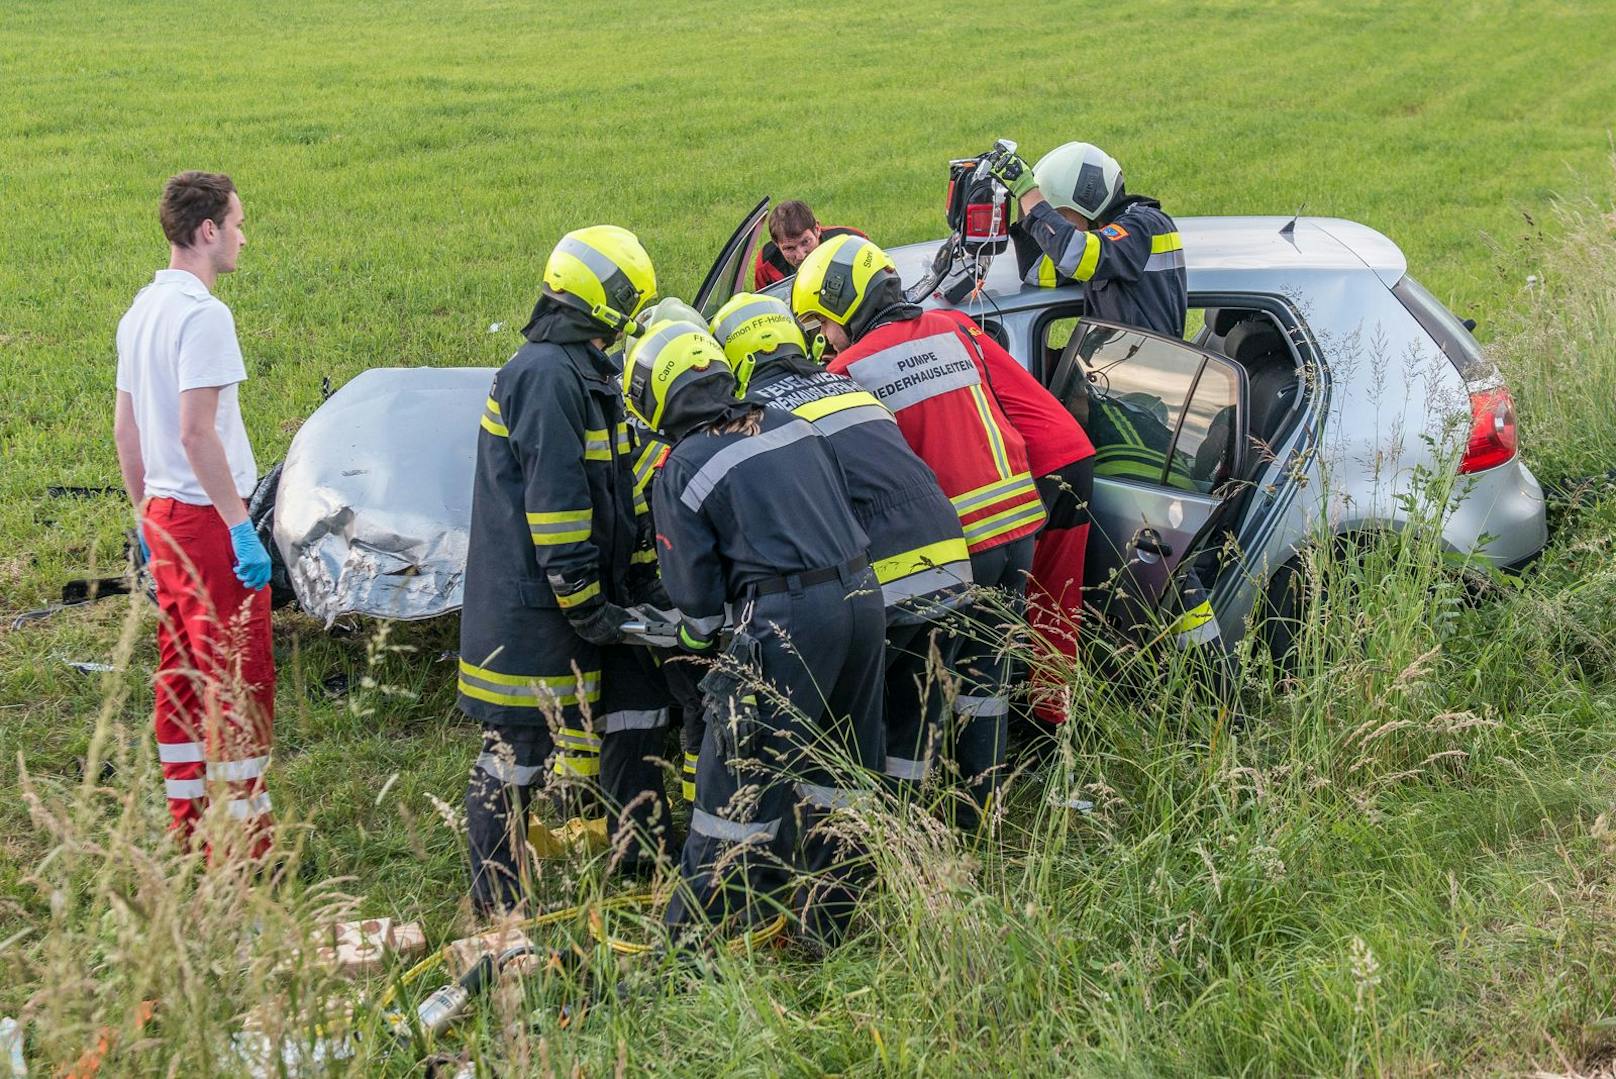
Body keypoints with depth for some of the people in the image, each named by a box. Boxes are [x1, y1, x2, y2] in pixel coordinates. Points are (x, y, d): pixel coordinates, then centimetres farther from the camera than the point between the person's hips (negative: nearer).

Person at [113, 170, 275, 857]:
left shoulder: (141, 310, 11)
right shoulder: (202, 314, -17)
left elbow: (125, 427, 16)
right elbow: (197, 434, -23)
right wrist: (241, 527, -20)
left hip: (163, 516, 9)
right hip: (207, 518, -9)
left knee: (180, 675, 15)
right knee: (238, 680, -3)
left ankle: (187, 821, 23)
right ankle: (243, 835, 1)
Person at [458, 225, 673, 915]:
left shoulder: (581, 371, 16)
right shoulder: (548, 377, -18)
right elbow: (554, 499, -22)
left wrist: (606, 590, 23)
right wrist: (583, 601, -19)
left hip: (577, 591, 10)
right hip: (532, 605, -10)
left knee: (635, 704, 13)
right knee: (517, 748, -2)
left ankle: (638, 858, 26)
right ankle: (496, 904, 9)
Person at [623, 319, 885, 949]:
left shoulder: (681, 472, -2)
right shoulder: (789, 425, 14)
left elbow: (696, 594, 1)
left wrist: (699, 643, 21)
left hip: (783, 617, -7)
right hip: (862, 597, 7)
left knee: (737, 784, 2)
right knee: (839, 770, 19)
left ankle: (695, 939, 9)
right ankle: (829, 923, 30)